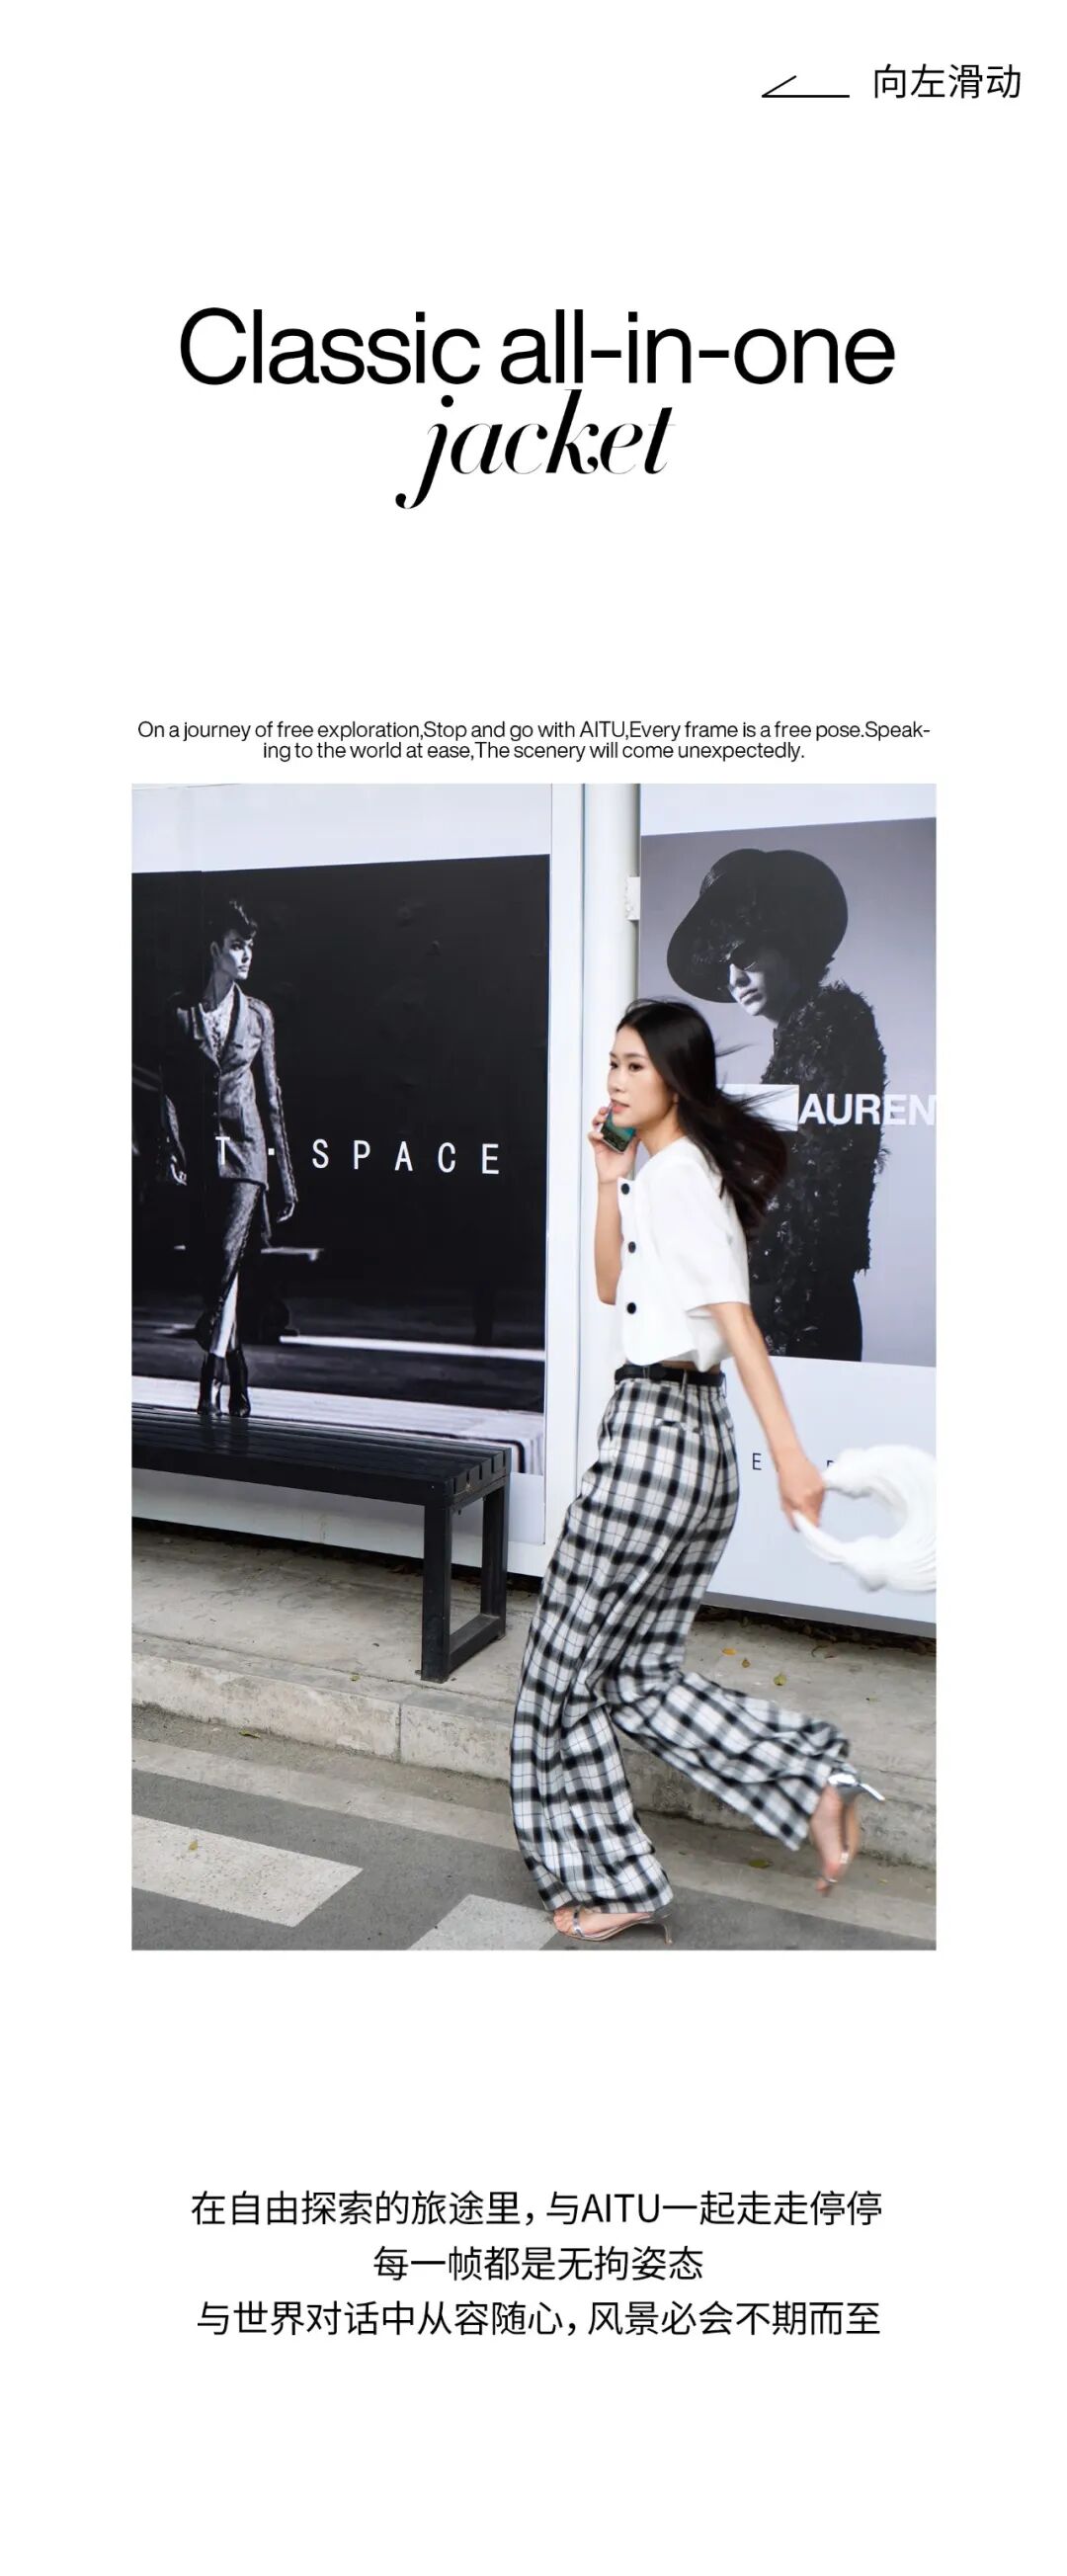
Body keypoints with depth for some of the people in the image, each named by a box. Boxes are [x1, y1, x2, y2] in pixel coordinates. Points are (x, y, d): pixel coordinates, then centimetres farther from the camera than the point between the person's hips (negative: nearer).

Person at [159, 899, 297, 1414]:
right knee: (214, 1266, 4)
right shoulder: (180, 1011, 5)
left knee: (227, 1255, -16)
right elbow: (169, 1087, 3)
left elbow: (271, 1096, 11)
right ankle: (236, 1375, 16)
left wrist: (286, 1175, 9)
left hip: (244, 1147, 0)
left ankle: (213, 1367, -10)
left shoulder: (258, 1014, 9)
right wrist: (173, 1150, -11)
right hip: (200, 1152, 1)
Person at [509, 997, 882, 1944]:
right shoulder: (661, 1170, 16)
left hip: (656, 1431, -10)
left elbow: (735, 1316, -23)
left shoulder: (681, 1176, -13)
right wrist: (610, 1180, 11)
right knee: (643, 1669, 14)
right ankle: (816, 1780, 14)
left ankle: (613, 1882, 18)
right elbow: (612, 1287, 21)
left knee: (568, 1669, 4)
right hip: (695, 1437, 10)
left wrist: (789, 1450, -28)